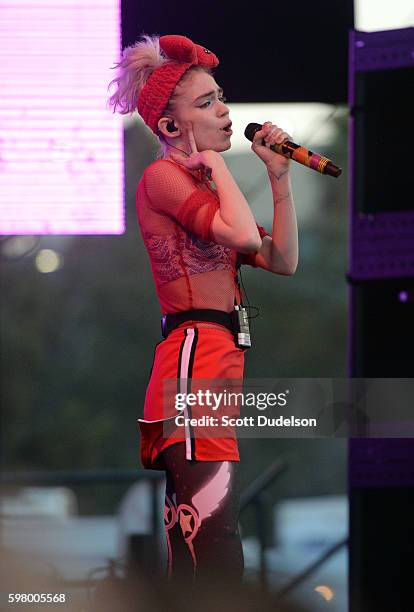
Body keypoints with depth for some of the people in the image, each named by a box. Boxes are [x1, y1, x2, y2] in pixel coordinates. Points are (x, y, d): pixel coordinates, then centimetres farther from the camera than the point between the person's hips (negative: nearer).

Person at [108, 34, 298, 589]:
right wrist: (214, 162, -5)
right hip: (196, 358, -10)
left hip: (221, 359, 10)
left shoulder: (202, 186, 24)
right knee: (215, 528, -20)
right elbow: (243, 235, -19)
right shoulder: (163, 175, -4)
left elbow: (282, 260, 19)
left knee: (193, 551, 6)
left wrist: (280, 177, 13)